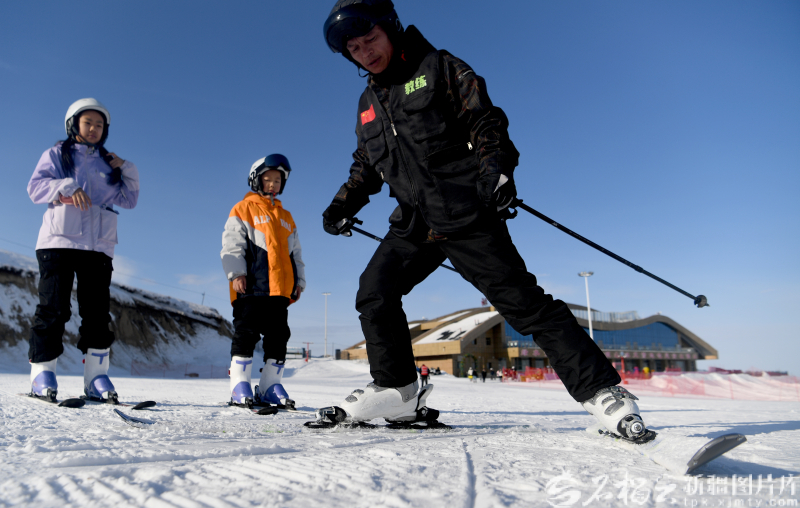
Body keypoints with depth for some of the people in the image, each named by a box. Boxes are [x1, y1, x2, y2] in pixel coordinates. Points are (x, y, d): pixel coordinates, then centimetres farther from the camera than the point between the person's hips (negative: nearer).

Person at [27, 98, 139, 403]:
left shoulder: (108, 163, 22)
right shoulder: (57, 155, 13)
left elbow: (128, 200, 18)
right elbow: (35, 187, 0)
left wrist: (127, 172, 4)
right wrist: (66, 187, -16)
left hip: (98, 246, 3)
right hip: (59, 241, -2)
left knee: (98, 312, -2)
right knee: (53, 308, -6)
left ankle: (96, 376, 0)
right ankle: (42, 372, 2)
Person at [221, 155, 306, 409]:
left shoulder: (286, 217, 23)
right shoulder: (243, 209, 8)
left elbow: (295, 252, 25)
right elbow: (232, 245, -1)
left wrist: (299, 281, 15)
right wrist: (237, 273, -14)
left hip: (280, 289, 6)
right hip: (251, 286, -5)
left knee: (278, 337, 5)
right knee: (246, 333, -5)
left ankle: (270, 386, 11)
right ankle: (239, 385, 2)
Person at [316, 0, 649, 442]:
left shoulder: (439, 69, 4)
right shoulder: (368, 105, 21)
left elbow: (485, 120, -3)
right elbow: (366, 166, 29)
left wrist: (496, 165, -21)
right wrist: (344, 204, 14)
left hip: (467, 216, -6)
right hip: (414, 224, 6)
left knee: (520, 300, -10)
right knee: (374, 292, -6)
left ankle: (599, 389, -3)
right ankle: (394, 388, 11)